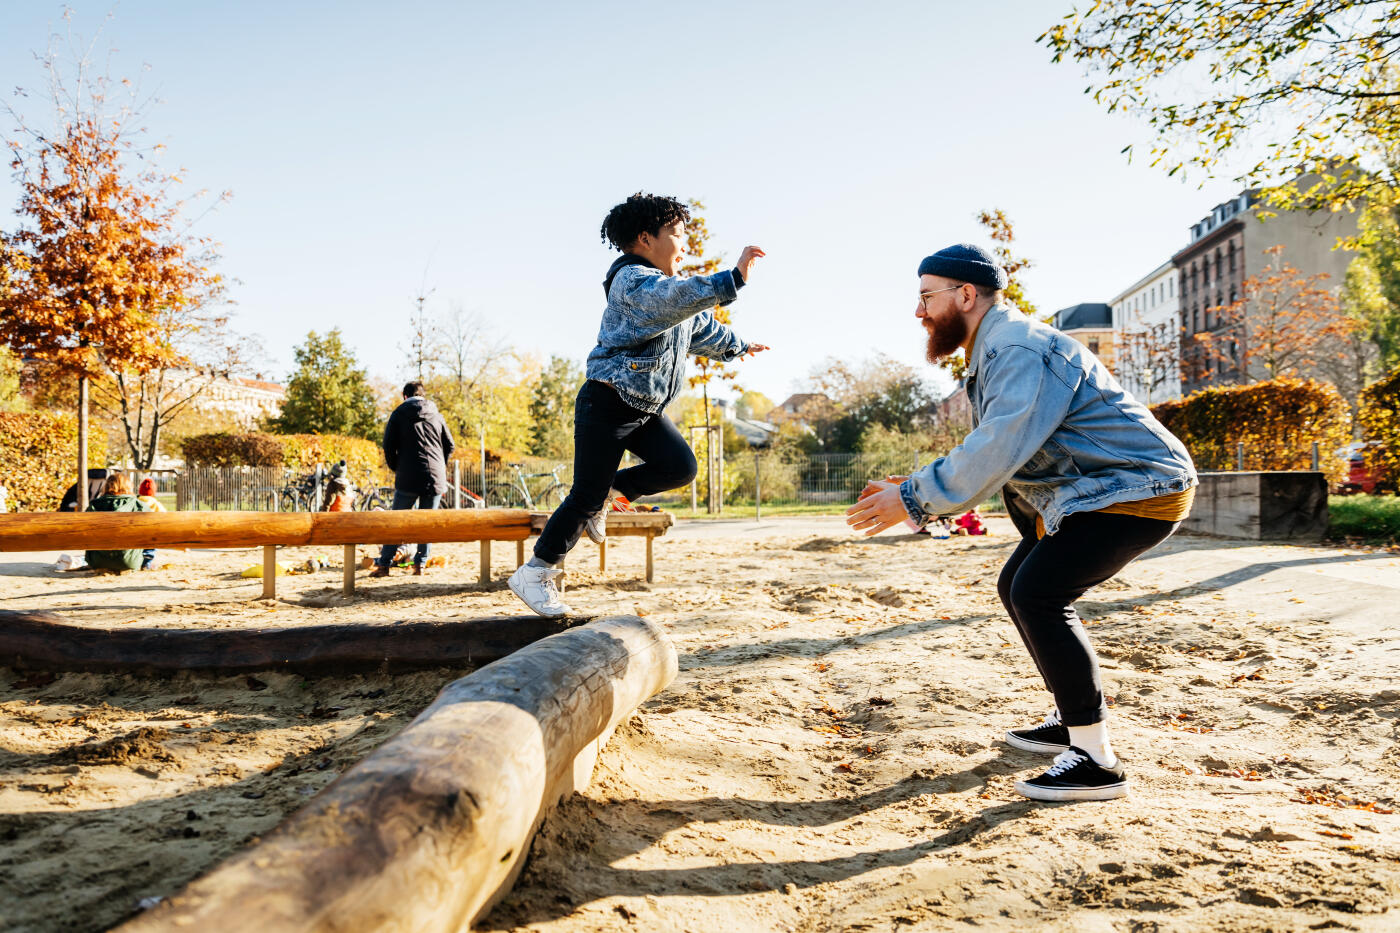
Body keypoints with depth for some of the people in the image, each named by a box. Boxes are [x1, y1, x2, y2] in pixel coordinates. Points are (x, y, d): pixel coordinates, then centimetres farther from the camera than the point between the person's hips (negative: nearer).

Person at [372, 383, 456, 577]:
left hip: (408, 478, -2)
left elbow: (389, 446, 0)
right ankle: (420, 564, 6)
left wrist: (396, 469, 14)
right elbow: (450, 446, 11)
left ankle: (383, 564, 4)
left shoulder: (399, 413, 5)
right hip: (436, 477, 2)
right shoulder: (436, 415, 11)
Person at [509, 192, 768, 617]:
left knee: (680, 467, -11)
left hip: (646, 408, 9)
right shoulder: (632, 280, -16)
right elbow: (676, 299, -38)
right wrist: (732, 280, -45)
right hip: (607, 404, -9)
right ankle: (535, 573, 6)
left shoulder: (671, 284, 16)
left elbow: (701, 326, 34)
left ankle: (609, 491, 10)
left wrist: (736, 346, 46)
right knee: (586, 496, -9)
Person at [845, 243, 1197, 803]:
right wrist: (914, 491, 2)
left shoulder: (1020, 348, -20)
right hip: (1090, 491, 11)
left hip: (1138, 489, -11)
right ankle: (1072, 721, 25)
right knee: (1019, 587, 15)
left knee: (1039, 595, -21)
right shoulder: (994, 353, 15)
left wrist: (913, 498, -26)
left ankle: (1097, 762, -14)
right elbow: (991, 453, 13)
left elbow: (999, 449, -32)